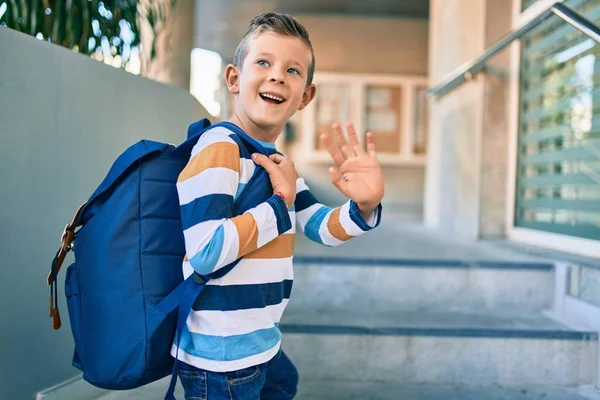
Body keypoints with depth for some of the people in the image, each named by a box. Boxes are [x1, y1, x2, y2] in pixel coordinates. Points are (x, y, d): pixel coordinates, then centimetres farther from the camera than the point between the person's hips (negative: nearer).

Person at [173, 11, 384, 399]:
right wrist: (281, 202, -22)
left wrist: (364, 206, -14)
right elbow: (205, 252, -32)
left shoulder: (277, 160, 8)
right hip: (218, 356, -10)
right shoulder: (219, 149, -22)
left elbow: (323, 228, 7)